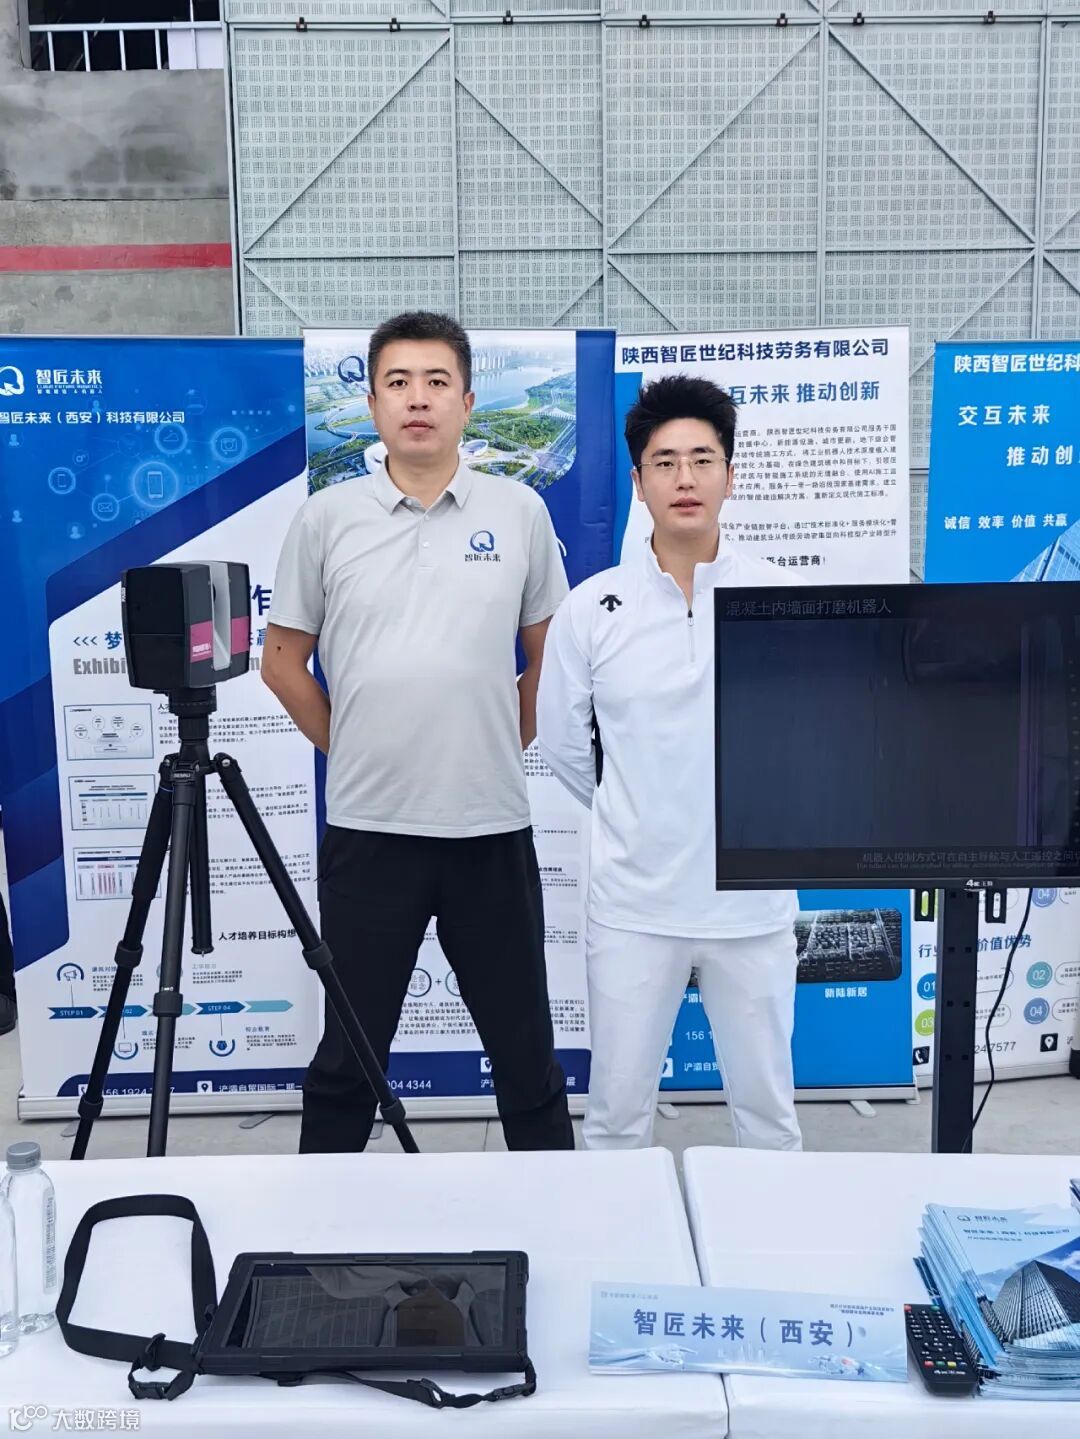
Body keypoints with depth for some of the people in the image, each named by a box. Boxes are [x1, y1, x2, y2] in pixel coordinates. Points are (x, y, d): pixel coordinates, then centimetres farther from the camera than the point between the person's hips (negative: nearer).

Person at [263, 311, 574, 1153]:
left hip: (492, 827, 1)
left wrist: (506, 742, 6)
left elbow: (552, 656, 11)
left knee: (525, 1051, 13)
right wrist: (350, 746, 6)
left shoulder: (520, 512, 3)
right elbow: (283, 660, 8)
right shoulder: (327, 518, 1)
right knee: (348, 1054, 13)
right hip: (366, 829, 0)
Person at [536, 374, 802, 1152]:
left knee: (768, 1108, 16)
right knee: (616, 1114, 12)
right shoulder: (591, 608, -4)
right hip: (633, 903, 0)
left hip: (754, 901, 0)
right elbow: (564, 742, 7)